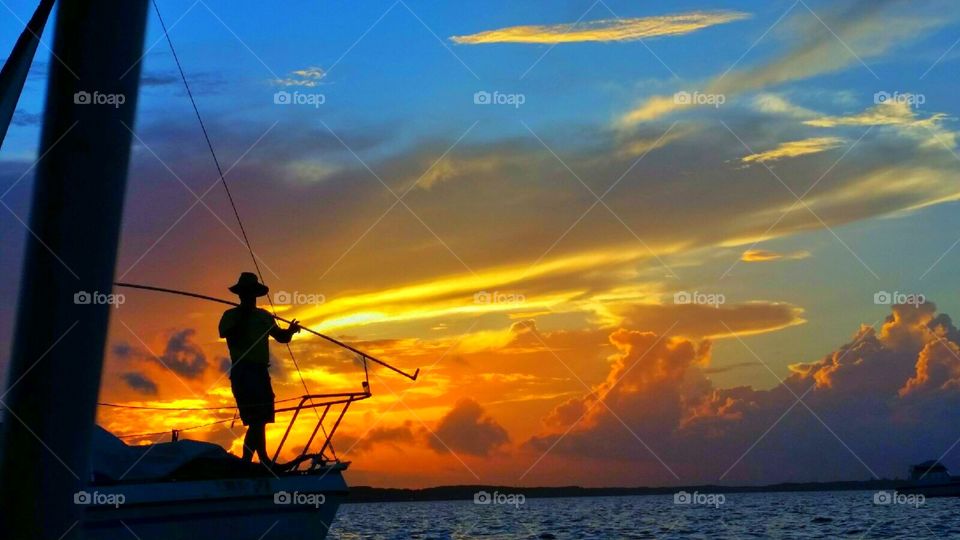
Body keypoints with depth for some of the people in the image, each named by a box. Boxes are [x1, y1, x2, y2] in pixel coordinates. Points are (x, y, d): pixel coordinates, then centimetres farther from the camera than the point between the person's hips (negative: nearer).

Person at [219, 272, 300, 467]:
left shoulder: (264, 316, 17)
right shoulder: (231, 315, 2)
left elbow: (281, 337, 20)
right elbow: (224, 333, -16)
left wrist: (290, 331, 0)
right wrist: (242, 317, -21)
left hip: (261, 372, 6)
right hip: (242, 372, -6)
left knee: (261, 419, 10)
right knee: (256, 419, -15)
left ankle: (264, 461, 17)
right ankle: (246, 462, -12)